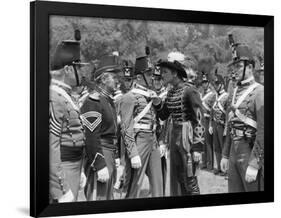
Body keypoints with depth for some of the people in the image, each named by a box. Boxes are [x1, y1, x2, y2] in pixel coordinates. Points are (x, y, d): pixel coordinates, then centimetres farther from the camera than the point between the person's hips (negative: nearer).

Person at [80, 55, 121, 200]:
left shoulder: (108, 99, 16)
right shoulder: (93, 101, -16)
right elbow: (91, 137, -21)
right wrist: (101, 166, -23)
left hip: (109, 156, 10)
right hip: (99, 156, -10)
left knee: (108, 196, 15)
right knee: (98, 199, -8)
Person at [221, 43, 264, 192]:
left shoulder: (259, 92, -13)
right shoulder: (236, 92, 12)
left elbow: (263, 132, -19)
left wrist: (254, 165, -21)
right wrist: (225, 155, 16)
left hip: (251, 152, -8)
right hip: (234, 151, 8)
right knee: (234, 190, 13)